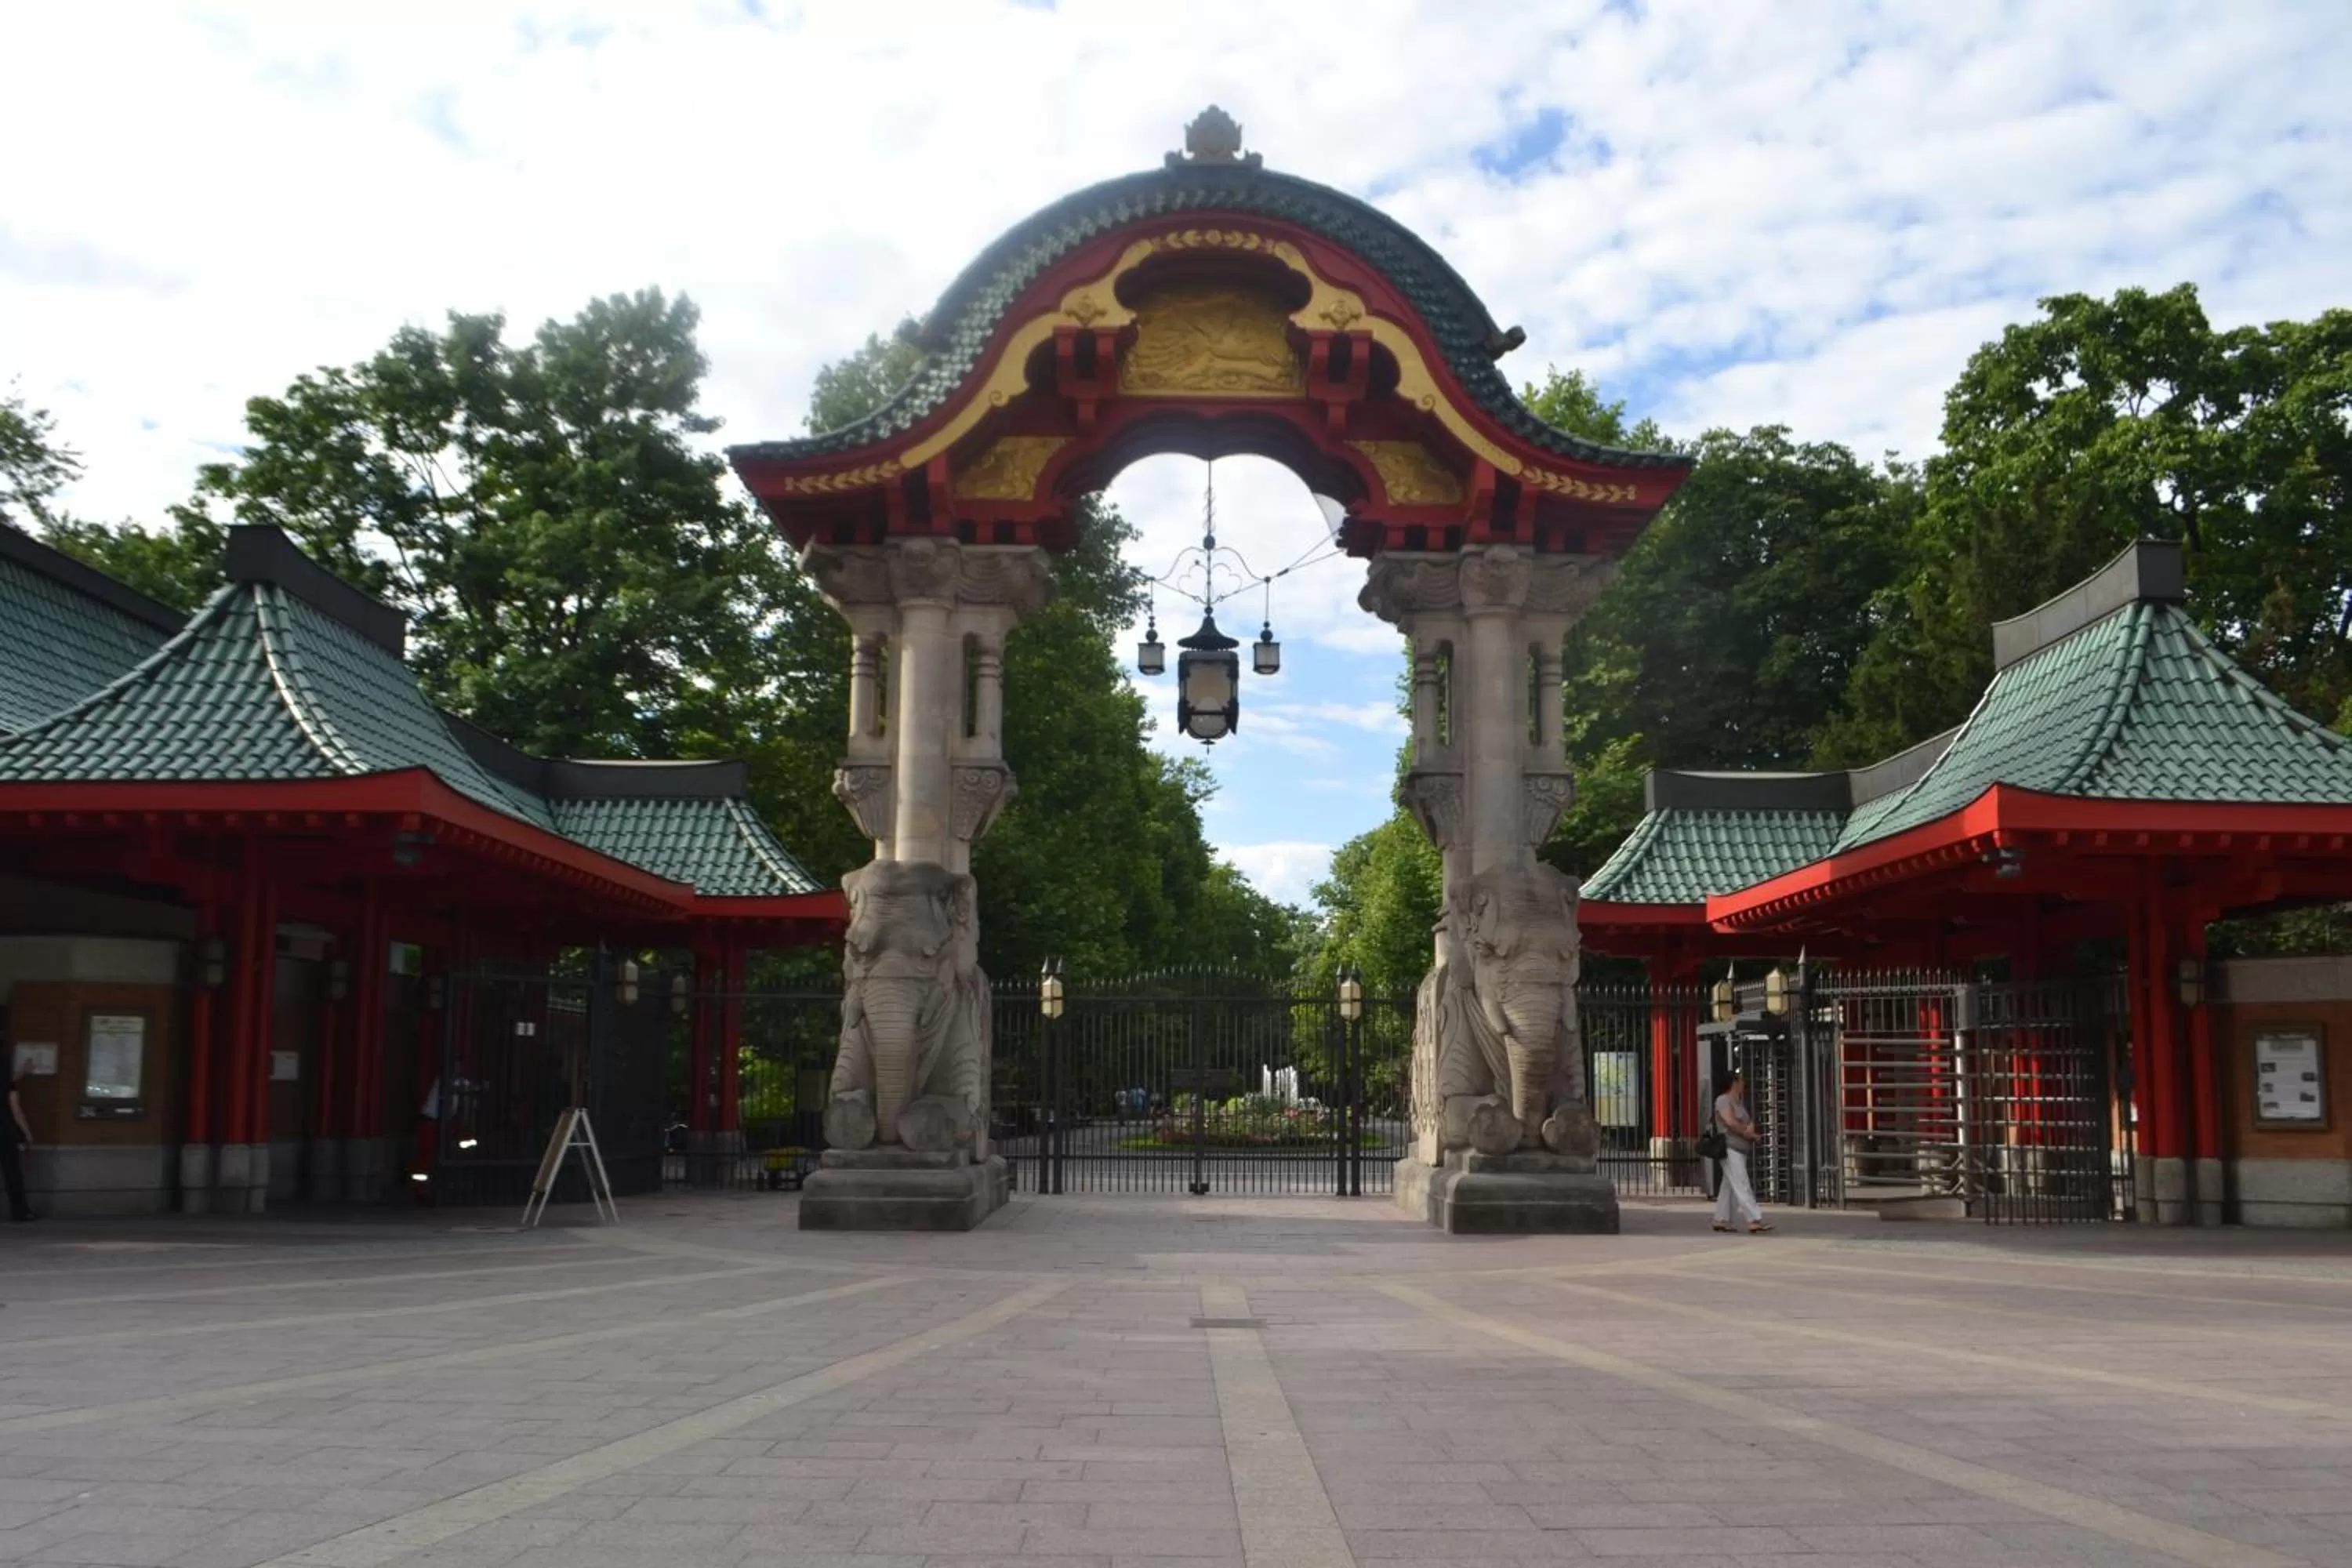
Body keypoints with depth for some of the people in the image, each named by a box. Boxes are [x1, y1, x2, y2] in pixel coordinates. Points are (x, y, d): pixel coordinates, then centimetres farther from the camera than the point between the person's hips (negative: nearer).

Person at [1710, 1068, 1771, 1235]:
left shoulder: (1739, 1103, 19)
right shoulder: (1723, 1100, -9)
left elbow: (1749, 1123, 16)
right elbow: (1730, 1122, -20)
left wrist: (1749, 1129, -8)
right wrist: (1747, 1133, -8)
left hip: (1741, 1150, 9)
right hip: (1730, 1149, -9)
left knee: (1728, 1187, 11)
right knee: (1742, 1186, -14)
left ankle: (1721, 1220, 15)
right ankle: (1754, 1221, -20)